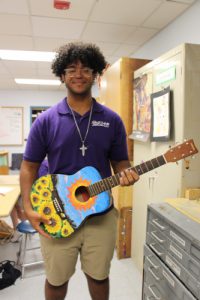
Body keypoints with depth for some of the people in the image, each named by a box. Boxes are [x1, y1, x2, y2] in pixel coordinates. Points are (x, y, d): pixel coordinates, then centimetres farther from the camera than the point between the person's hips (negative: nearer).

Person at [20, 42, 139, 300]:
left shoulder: (112, 121, -1)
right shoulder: (46, 120, -5)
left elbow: (120, 162, 4)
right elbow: (29, 166, -2)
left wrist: (125, 175, -19)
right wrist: (29, 209, -12)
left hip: (101, 215, 1)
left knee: (98, 276, 21)